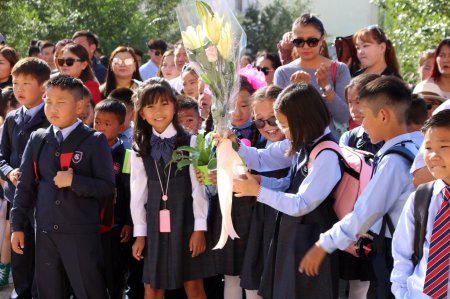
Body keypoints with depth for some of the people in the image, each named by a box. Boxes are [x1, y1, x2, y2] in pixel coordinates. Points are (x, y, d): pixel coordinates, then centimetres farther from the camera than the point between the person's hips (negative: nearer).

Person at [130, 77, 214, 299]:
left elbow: (198, 187, -4)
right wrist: (140, 232, 3)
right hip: (155, 223, 3)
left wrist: (199, 228, -7)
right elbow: (138, 191, 6)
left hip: (185, 221, -3)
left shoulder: (190, 143, -3)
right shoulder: (140, 149, 5)